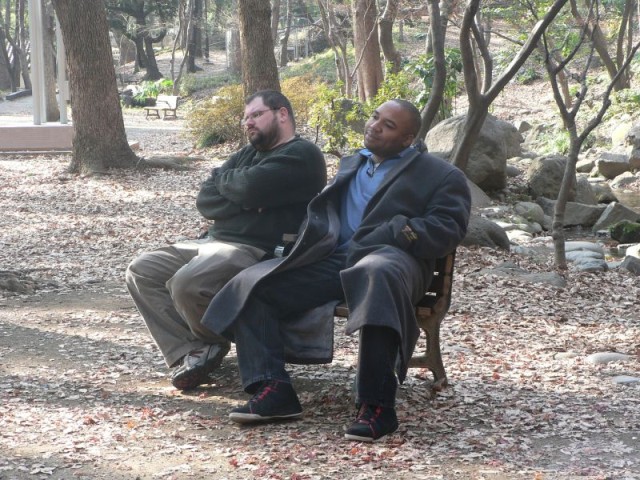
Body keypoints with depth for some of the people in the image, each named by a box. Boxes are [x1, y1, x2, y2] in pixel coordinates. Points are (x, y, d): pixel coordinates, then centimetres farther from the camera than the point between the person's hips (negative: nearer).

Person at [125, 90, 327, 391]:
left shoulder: (301, 154, -5)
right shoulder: (248, 155, 24)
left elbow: (251, 187, -22)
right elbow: (205, 200, 11)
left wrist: (225, 178, 1)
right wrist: (243, 201, -8)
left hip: (257, 251, -10)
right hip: (216, 242, 10)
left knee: (187, 283, -33)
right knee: (141, 272, 0)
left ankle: (213, 343, -1)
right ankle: (190, 353, -10)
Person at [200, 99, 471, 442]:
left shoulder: (441, 175, 12)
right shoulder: (350, 165, 32)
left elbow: (448, 229, -1)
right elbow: (325, 210, 31)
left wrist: (401, 231, -15)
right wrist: (308, 238, 9)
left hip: (389, 257, -6)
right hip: (331, 257, 6)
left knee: (378, 275, -44)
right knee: (249, 285, -12)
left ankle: (376, 405, -42)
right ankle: (273, 391, -18)